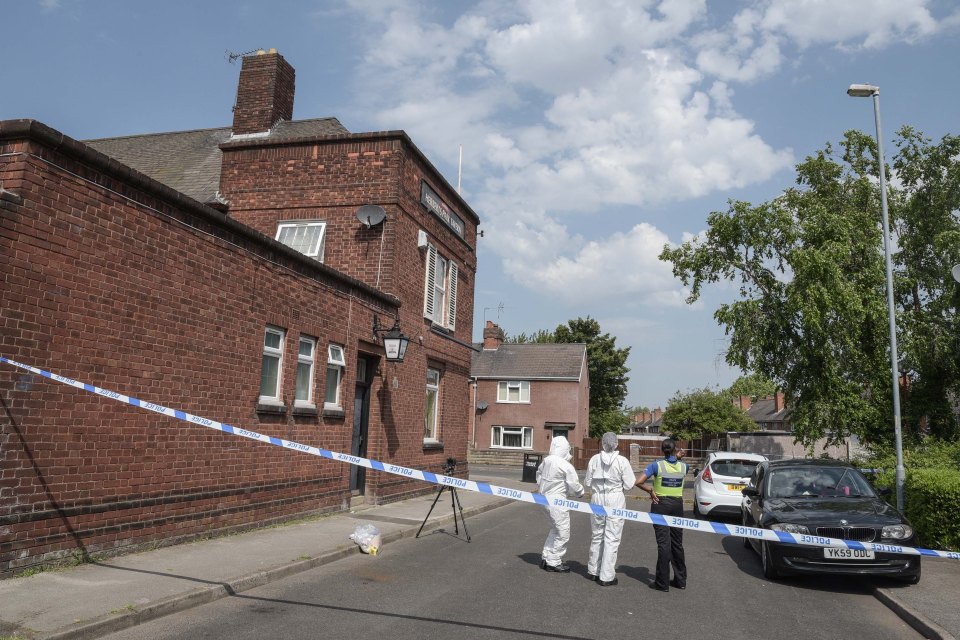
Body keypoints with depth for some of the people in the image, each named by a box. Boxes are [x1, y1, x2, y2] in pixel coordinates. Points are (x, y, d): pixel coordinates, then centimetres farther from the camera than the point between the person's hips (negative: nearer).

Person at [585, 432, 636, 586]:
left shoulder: (594, 459, -4)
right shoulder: (622, 461, -11)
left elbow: (588, 482, 1)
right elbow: (629, 485, -7)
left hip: (597, 498, 3)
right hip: (615, 499, -3)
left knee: (596, 535, 18)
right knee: (612, 538, 4)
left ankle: (593, 570, 30)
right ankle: (606, 576, 7)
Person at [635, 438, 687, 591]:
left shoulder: (656, 465, -10)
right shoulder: (683, 466, 0)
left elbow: (638, 482, -16)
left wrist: (650, 490, -3)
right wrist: (678, 458, 12)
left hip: (660, 504, -3)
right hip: (677, 505, 3)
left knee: (663, 543, -2)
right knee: (677, 543, 14)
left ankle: (662, 583, 2)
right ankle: (680, 580, 23)